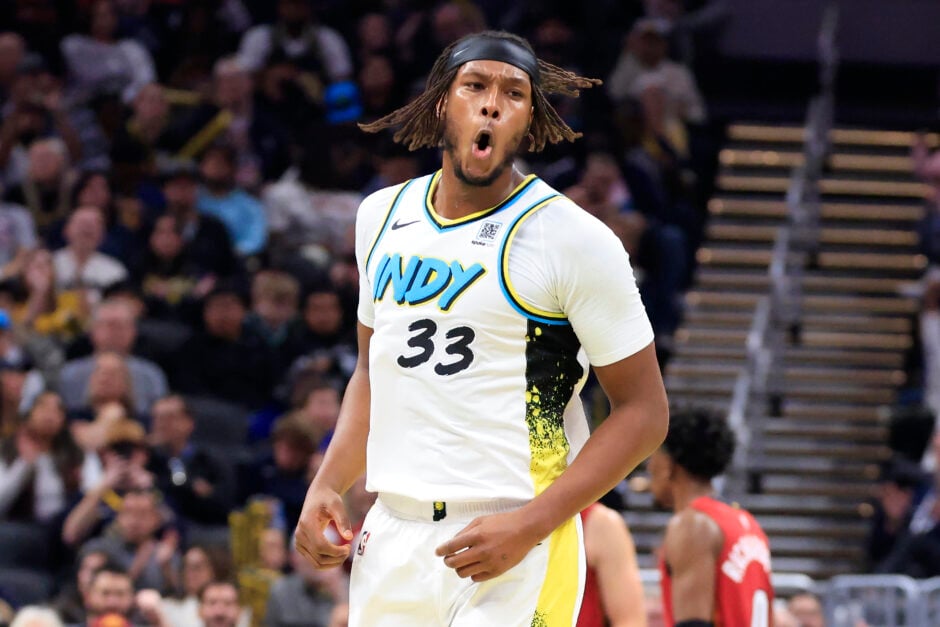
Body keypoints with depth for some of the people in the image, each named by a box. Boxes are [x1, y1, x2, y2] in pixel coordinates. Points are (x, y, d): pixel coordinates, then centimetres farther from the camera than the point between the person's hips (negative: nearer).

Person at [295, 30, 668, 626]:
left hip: (517, 550, -6)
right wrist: (327, 485, 9)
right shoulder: (383, 216, 11)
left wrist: (528, 526, -15)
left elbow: (643, 412, -6)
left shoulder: (574, 237, -7)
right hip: (391, 536, 6)